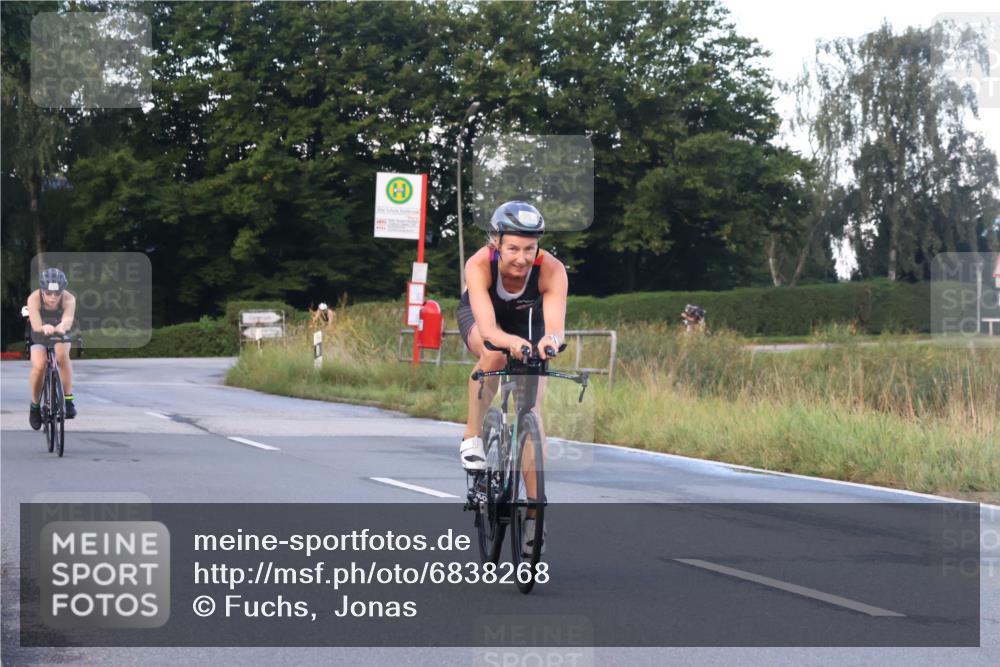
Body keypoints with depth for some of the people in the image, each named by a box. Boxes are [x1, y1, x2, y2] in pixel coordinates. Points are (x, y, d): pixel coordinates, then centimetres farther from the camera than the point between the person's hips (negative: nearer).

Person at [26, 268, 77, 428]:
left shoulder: (69, 299, -29)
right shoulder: (34, 299, -30)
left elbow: (68, 320, -46)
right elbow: (35, 325, -43)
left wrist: (62, 326, -70)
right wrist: (44, 328, -66)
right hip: (39, 337, 0)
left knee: (62, 354, -33)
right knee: (39, 365, -25)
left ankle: (68, 399, -22)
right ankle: (35, 406, -1)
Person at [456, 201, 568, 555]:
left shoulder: (552, 270, -36)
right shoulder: (479, 265, -38)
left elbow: (556, 323, -48)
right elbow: (487, 327, -49)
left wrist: (551, 339, -71)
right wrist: (511, 341, -69)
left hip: (527, 320, 1)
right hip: (479, 316, -1)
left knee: (530, 406, -10)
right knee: (494, 356, -36)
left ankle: (534, 510, -5)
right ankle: (472, 438, -16)